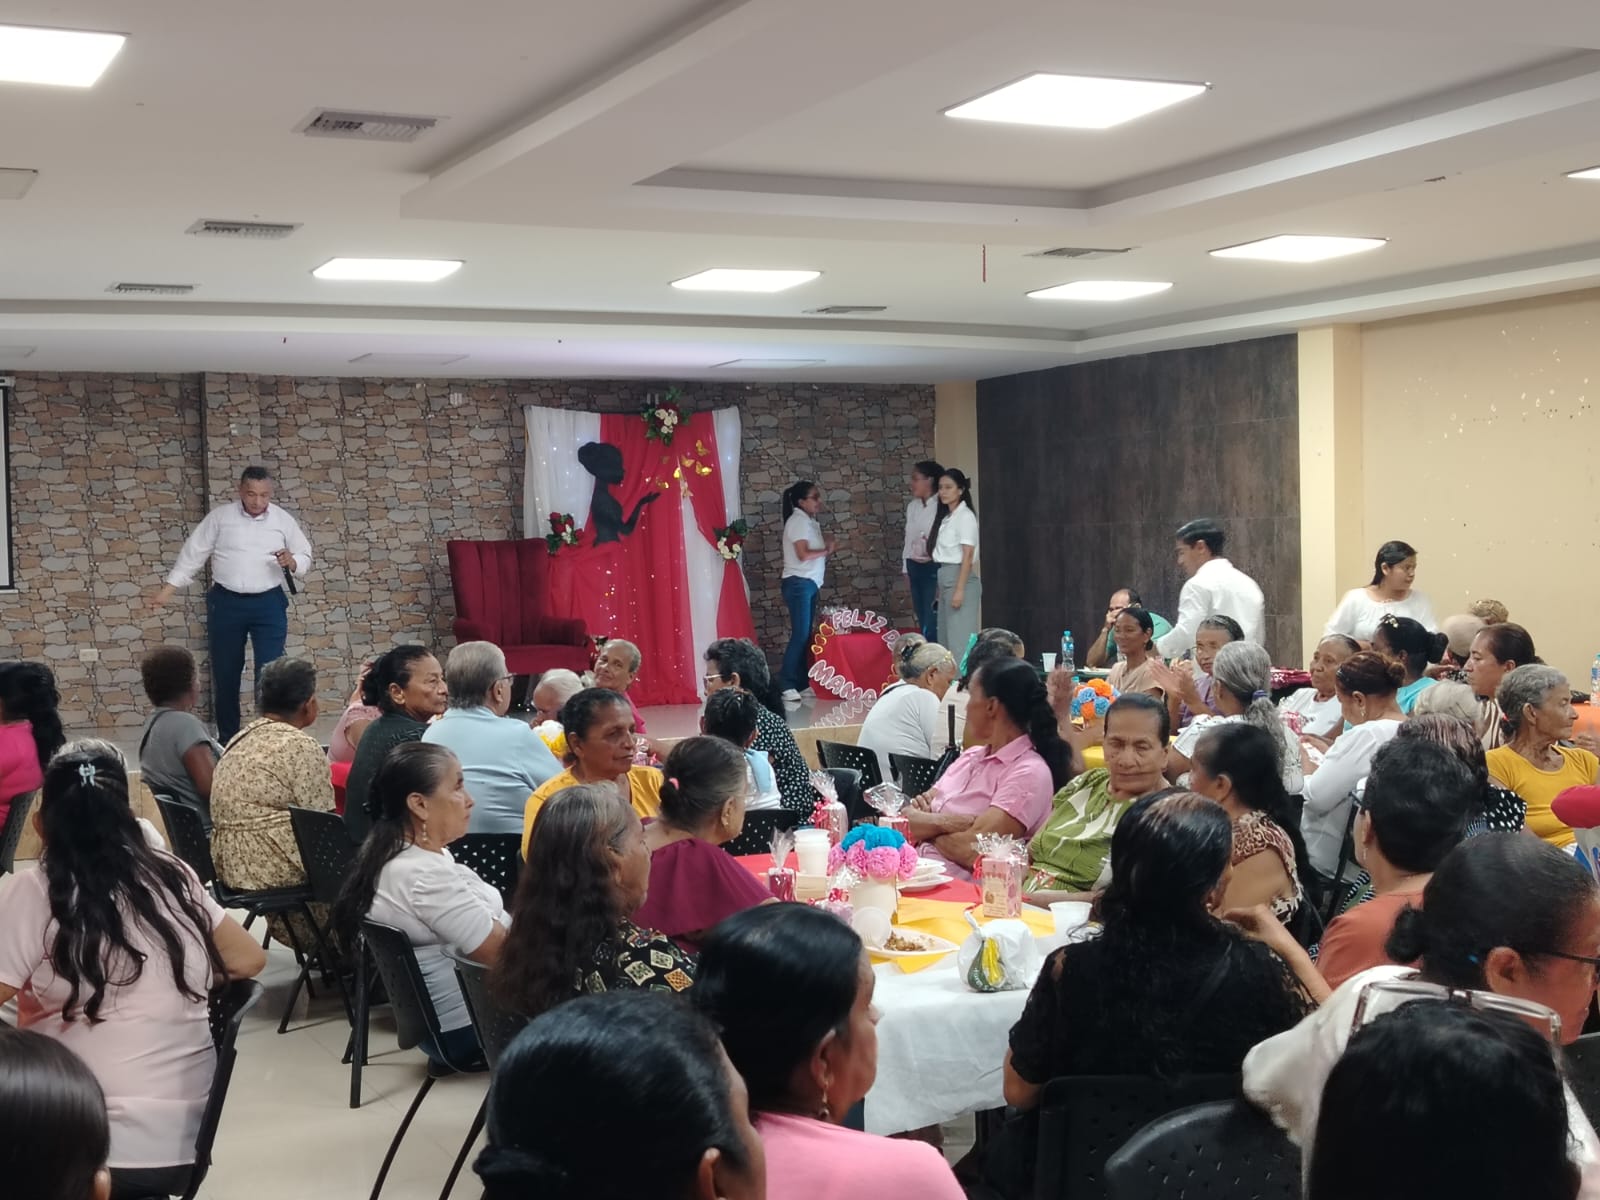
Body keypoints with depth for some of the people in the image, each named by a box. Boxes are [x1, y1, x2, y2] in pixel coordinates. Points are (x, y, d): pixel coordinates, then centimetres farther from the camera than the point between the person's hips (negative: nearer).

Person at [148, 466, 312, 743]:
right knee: (225, 674, 8)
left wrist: (291, 562, -17)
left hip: (268, 604, -1)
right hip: (226, 603, 1)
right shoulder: (220, 516, 0)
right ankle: (227, 738, 21)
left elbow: (304, 558, 7)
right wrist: (167, 590, -1)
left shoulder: (283, 520, 1)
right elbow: (194, 553, 2)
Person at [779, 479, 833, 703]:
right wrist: (826, 550, -6)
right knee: (800, 634, -12)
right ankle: (786, 686, -11)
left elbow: (812, 551, 13)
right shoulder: (798, 520, -12)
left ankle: (801, 683, 11)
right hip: (799, 584, -9)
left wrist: (825, 545, -4)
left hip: (810, 583, 9)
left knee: (806, 634, 8)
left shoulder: (809, 521, 16)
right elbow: (803, 554, -20)